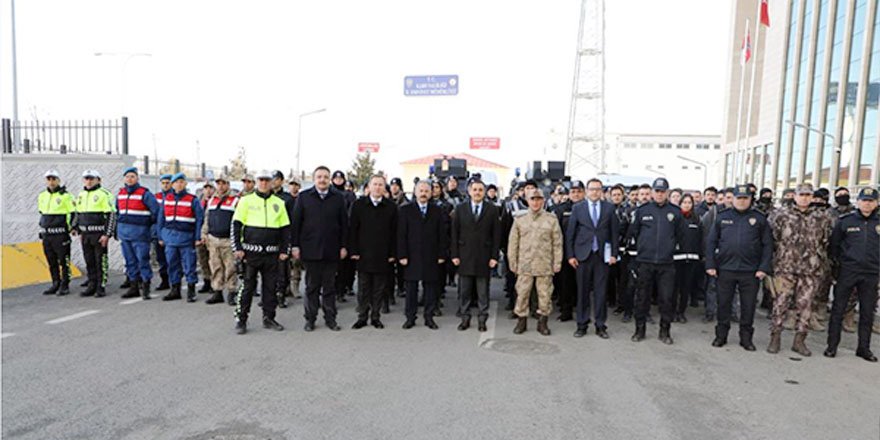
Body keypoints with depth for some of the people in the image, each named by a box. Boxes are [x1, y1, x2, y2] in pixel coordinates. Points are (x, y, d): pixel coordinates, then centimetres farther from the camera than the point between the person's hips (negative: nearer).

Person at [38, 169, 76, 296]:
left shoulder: (65, 196, -7)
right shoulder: (42, 196, 13)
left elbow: (73, 213, -6)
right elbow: (42, 212, 25)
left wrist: (71, 227, -11)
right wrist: (43, 226, 20)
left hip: (61, 234, -7)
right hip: (46, 234, 7)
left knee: (64, 261, -2)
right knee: (51, 262, 12)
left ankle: (65, 286, 5)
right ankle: (55, 284, 21)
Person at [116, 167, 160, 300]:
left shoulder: (144, 193, -8)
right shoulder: (120, 193, 13)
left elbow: (156, 209, -11)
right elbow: (117, 211, 26)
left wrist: (149, 224, -2)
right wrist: (118, 225, 20)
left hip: (139, 232, -7)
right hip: (124, 232, 7)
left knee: (142, 259, -7)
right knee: (130, 261, 11)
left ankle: (145, 285, 0)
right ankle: (134, 286, 19)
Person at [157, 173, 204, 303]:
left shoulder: (192, 200, -2)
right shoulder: (167, 199, 10)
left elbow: (200, 219, -2)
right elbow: (161, 218, 14)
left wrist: (198, 237, -7)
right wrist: (161, 236, 11)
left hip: (186, 236, -4)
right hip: (170, 236, 4)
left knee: (189, 265, -1)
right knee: (172, 264, 10)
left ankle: (191, 292, 9)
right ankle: (175, 290, 21)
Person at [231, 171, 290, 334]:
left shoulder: (279, 203, 9)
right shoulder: (246, 200, 1)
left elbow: (286, 228, 11)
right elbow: (236, 225, 0)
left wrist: (284, 250, 5)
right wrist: (238, 248, -7)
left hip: (272, 253, 3)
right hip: (251, 252, -3)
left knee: (271, 286, 8)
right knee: (248, 286, 1)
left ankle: (269, 318, 19)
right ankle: (241, 319, 12)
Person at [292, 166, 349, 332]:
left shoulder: (338, 198, 5)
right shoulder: (303, 197, 4)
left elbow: (344, 223, 5)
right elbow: (296, 222, 2)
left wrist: (343, 246, 1)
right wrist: (296, 245, -3)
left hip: (331, 250, 1)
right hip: (310, 249, 0)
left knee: (330, 287, 8)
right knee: (312, 286, 8)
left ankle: (330, 318, 18)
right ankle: (310, 319, 18)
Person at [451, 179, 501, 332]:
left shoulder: (492, 210, 2)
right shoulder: (460, 209, 5)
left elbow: (496, 234, 1)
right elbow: (454, 233, 4)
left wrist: (494, 256, -5)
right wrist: (454, 254, -2)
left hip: (484, 257, -1)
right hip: (464, 256, 1)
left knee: (483, 291, 5)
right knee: (464, 290, 7)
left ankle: (482, 319, 16)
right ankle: (465, 318, 19)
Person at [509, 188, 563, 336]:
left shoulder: (552, 219, 3)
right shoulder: (520, 220, 6)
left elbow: (557, 243, 4)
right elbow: (513, 242, 8)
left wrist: (557, 263, 0)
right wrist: (513, 262, 4)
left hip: (545, 265, -1)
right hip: (524, 265, 1)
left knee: (545, 294, 4)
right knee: (522, 293, 4)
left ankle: (542, 322, 18)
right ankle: (521, 320, 19)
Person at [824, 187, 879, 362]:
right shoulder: (845, 221, 1)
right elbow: (833, 244, 5)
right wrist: (838, 262, 1)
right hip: (847, 271, -2)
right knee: (838, 309, 1)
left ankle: (864, 347, 22)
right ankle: (832, 345, 9)